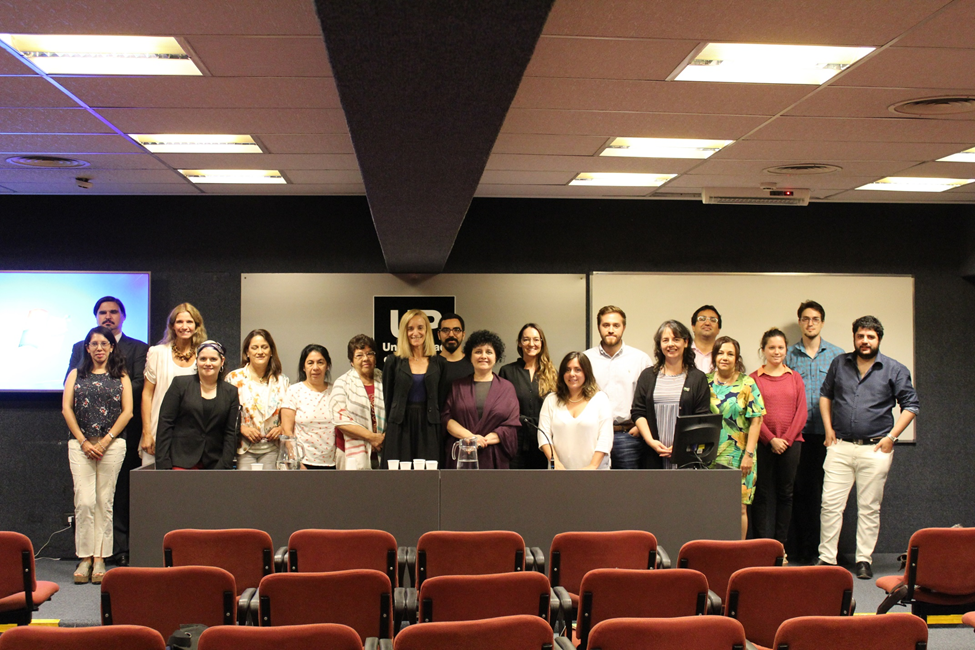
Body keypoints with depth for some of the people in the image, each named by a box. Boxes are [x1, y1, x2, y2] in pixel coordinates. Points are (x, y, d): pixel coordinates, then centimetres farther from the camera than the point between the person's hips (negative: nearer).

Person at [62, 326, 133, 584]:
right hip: (80, 444, 0)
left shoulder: (121, 377, 11)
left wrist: (106, 441, -7)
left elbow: (127, 411, 2)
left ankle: (100, 559, 4)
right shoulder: (76, 374, 13)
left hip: (112, 444, 0)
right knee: (84, 501, -7)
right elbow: (66, 408, 5)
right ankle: (85, 559, -1)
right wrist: (84, 442, -5)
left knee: (105, 502, 0)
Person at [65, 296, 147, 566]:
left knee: (122, 494, -2)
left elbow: (140, 386, -3)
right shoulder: (80, 347, 20)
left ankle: (123, 553, 1)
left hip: (123, 431, -2)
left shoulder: (138, 349, 10)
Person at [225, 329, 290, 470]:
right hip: (244, 450, -1)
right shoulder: (234, 378, 4)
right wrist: (242, 428, -11)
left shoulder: (282, 381, 10)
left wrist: (282, 428, -3)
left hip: (272, 450, 1)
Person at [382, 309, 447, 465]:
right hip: (399, 429, -1)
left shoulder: (439, 363, 7)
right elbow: (387, 399, 6)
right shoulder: (393, 361, 4)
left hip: (429, 429, 1)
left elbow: (442, 401, 8)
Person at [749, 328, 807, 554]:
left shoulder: (795, 378, 10)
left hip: (791, 443, 2)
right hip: (763, 444, -2)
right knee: (763, 494, 0)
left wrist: (787, 438, -8)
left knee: (785, 493, 6)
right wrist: (771, 439, -12)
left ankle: (781, 545, 13)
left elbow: (801, 412, 4)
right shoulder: (754, 379, 2)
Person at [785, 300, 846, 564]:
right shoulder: (789, 355, 8)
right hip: (798, 433, 0)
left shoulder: (837, 354, 8)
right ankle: (801, 549, 10)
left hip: (827, 433, 0)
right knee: (800, 489, 2)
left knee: (826, 491, 1)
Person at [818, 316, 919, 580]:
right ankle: (826, 558, 5)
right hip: (840, 446, 2)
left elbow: (911, 405, 4)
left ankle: (864, 560, 14)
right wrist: (828, 428, 9)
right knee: (831, 504, -2)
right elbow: (825, 394, 20)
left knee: (869, 508, 5)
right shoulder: (839, 364, 9)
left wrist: (892, 436, -4)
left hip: (875, 449, -2)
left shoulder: (895, 370, 2)